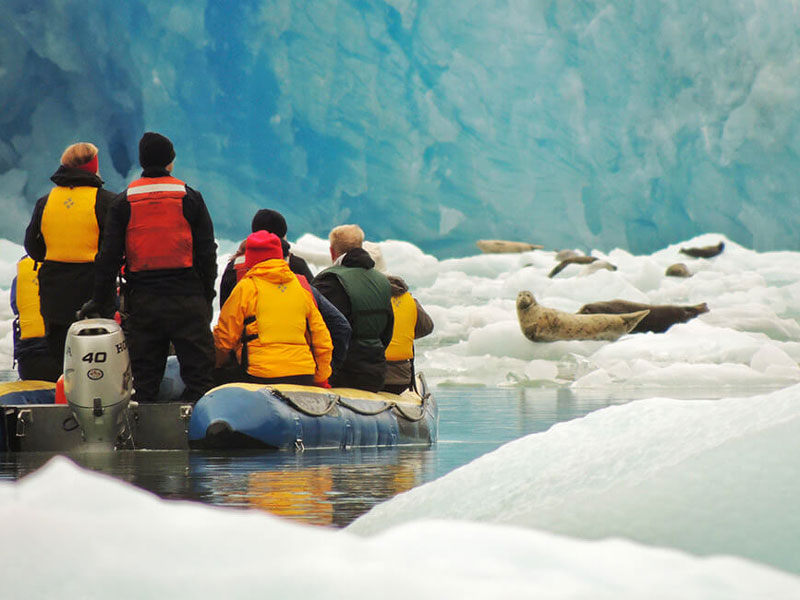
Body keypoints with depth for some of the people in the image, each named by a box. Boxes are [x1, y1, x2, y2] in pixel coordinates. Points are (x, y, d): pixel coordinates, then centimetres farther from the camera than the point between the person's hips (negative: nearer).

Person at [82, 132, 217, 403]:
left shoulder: (123, 202, 4)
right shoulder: (189, 197, 1)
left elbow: (109, 256, 1)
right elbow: (207, 252, 2)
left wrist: (101, 301, 6)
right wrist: (207, 296, 9)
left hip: (142, 300, 2)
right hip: (186, 298, -2)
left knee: (143, 379, 7)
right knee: (199, 374, -1)